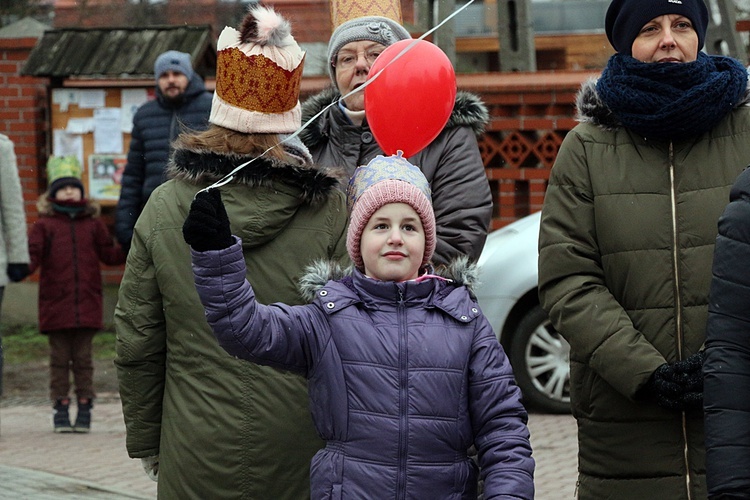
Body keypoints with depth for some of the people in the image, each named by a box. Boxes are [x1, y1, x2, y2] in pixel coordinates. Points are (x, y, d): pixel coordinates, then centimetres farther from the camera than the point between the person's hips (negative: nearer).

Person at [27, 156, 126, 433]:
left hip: (87, 304, 1)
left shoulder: (93, 224, 12)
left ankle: (84, 407, 9)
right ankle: (61, 408, 7)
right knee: (60, 358, 3)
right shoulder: (44, 225, 5)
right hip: (55, 304, -1)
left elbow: (110, 254, 13)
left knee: (83, 358, 4)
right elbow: (32, 256, -1)